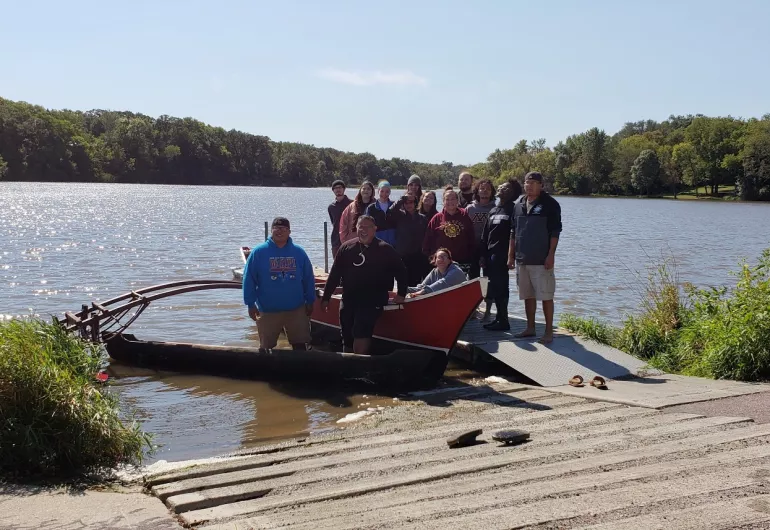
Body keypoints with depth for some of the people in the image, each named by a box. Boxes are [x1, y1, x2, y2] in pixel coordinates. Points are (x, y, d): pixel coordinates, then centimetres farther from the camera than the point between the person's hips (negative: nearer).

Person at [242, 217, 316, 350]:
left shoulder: (299, 252, -1)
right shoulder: (258, 252, -7)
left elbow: (308, 279, 5)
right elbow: (249, 280, -5)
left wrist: (310, 302, 6)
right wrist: (251, 304, -7)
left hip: (296, 309, 1)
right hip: (268, 311, -1)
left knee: (300, 344, 9)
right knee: (266, 347, 10)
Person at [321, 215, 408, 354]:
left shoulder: (385, 249, -3)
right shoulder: (346, 248, 4)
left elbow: (401, 271, 7)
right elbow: (334, 275, 9)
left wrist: (401, 294, 6)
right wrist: (325, 297, 9)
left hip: (372, 304, -4)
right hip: (348, 303, 4)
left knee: (361, 339, -19)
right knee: (348, 342, 13)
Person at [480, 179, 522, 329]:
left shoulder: (512, 210, -4)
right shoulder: (493, 211, 18)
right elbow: (485, 235, 18)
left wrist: (510, 255, -17)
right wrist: (483, 254, 13)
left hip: (502, 255, -7)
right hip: (490, 254, 7)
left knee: (500, 287, -6)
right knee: (493, 287, 8)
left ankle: (503, 320, 0)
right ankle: (500, 318, 16)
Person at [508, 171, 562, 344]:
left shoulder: (550, 204, -5)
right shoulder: (518, 204, 11)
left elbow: (555, 232, -8)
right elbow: (513, 232, 15)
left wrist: (551, 255, -14)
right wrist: (511, 255, 12)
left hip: (541, 260, -6)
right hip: (522, 259, 6)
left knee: (546, 296, -3)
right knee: (528, 295, 13)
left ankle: (549, 331, 4)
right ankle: (530, 328, 23)